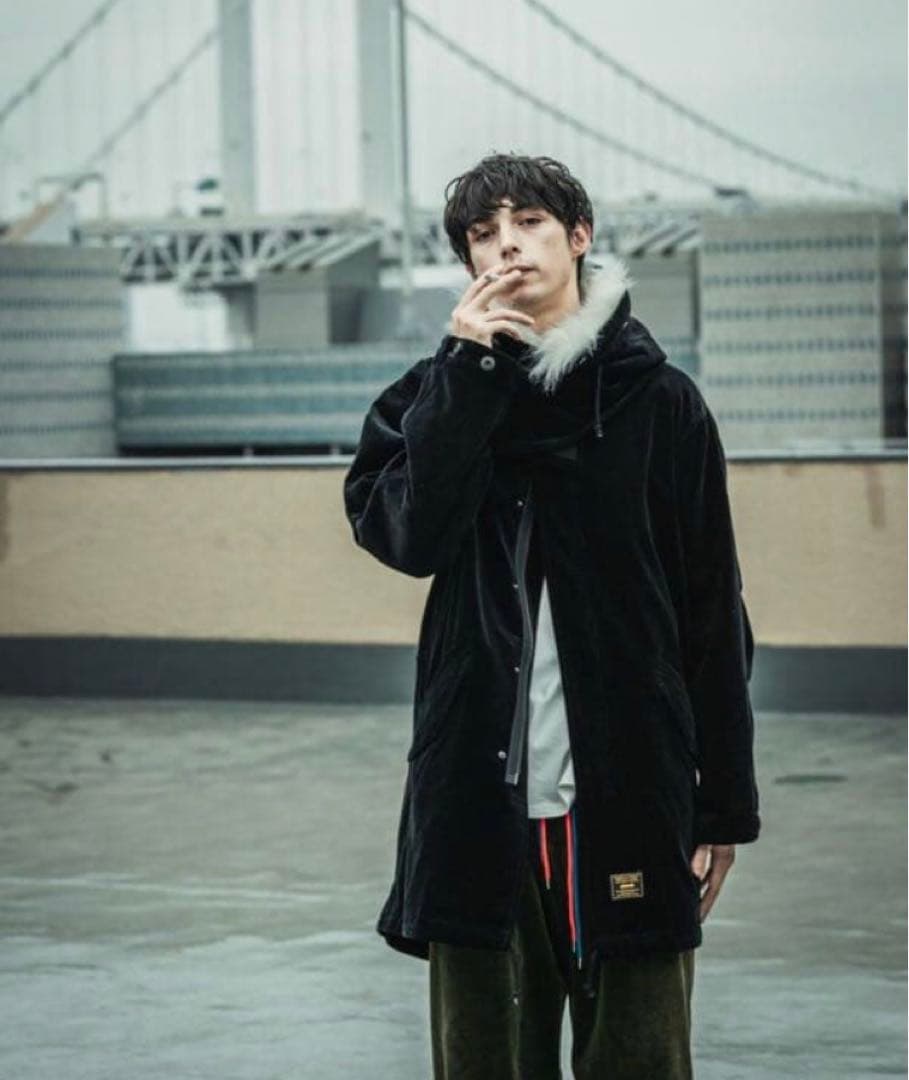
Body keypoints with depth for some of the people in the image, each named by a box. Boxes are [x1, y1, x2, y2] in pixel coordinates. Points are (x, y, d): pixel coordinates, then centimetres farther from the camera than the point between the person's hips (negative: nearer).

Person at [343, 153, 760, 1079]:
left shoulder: (658, 401, 2)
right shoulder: (431, 399, 7)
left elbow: (713, 612, 4)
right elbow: (406, 533, -13)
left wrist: (726, 802, 2)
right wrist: (468, 370, -15)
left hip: (629, 792, -1)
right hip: (478, 792, 1)